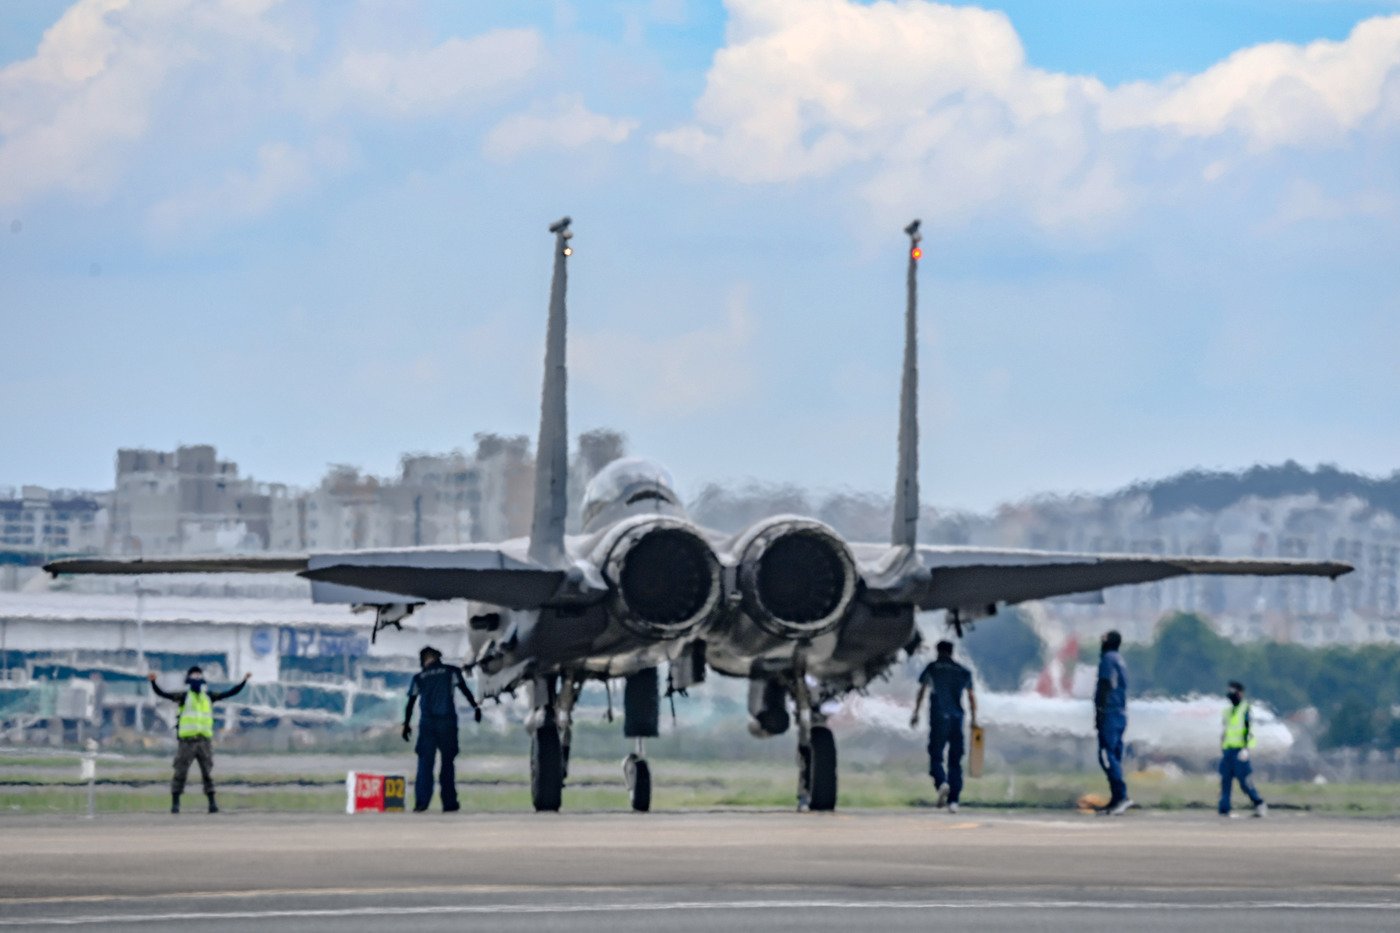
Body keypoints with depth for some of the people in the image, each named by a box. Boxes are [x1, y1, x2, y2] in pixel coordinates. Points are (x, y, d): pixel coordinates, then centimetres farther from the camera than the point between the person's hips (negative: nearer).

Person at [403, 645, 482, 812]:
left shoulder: (419, 678, 9)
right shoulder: (451, 671, 6)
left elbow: (410, 703, 9)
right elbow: (465, 690, -2)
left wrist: (407, 724, 16)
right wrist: (475, 707, 2)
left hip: (427, 723, 1)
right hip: (447, 721, -1)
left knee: (425, 761, 1)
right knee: (448, 761, 7)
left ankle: (421, 801, -12)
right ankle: (449, 802, 4)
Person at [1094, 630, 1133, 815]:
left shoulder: (1108, 659, -8)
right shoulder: (1120, 661, 20)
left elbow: (1105, 687, -16)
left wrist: (1099, 712, -18)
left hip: (1109, 712, -10)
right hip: (1121, 714, 10)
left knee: (1107, 756, -14)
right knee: (1114, 757, 9)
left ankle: (1122, 795, -24)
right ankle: (1116, 800, 7)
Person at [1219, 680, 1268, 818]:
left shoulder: (1245, 709, -6)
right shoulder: (1229, 711, 18)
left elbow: (1248, 729, -13)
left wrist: (1245, 749, -21)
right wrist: (1222, 750, 20)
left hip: (1240, 750, -8)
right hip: (1227, 750, 8)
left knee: (1244, 781, -8)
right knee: (1225, 780, 2)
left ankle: (1260, 804, 5)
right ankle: (1224, 810, 1)